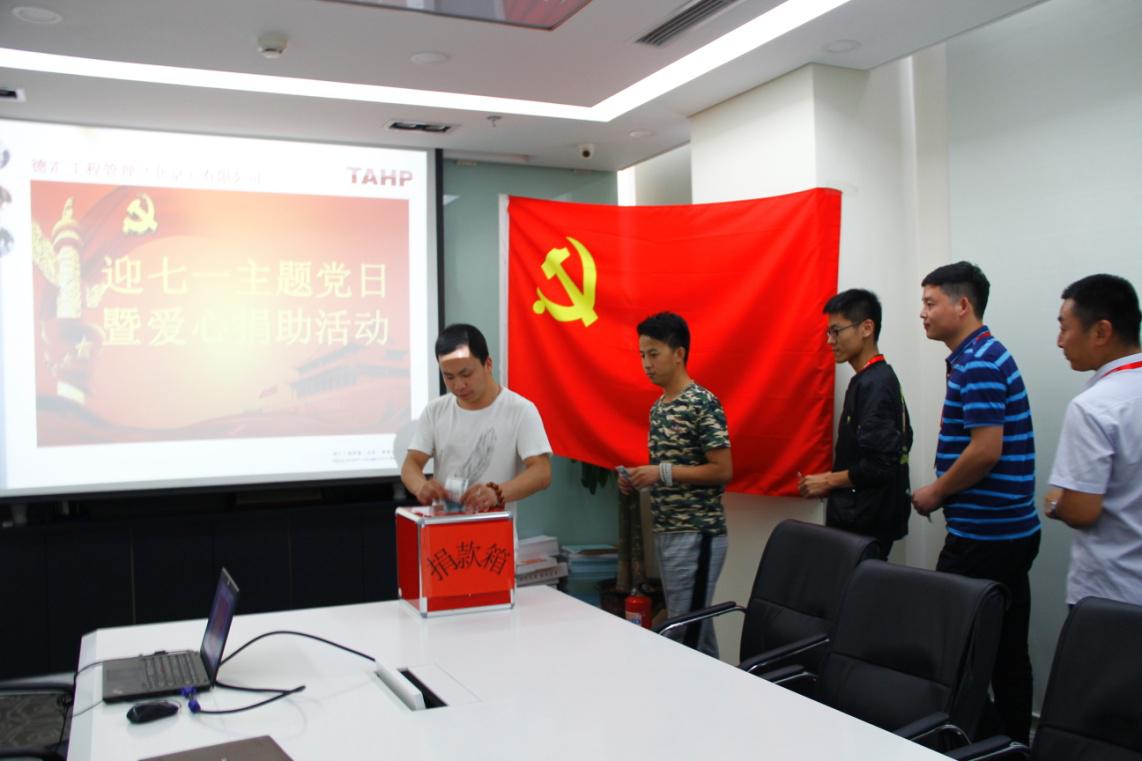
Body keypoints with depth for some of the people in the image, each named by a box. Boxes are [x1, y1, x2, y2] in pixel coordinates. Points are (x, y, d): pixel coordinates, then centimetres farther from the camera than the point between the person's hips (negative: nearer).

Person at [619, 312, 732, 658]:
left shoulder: (703, 403, -14)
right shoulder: (659, 406, 13)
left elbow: (723, 471, -16)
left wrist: (662, 473, -19)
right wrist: (638, 477, 4)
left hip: (696, 534, -9)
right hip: (666, 532, 9)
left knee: (685, 631, -5)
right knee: (694, 625, 14)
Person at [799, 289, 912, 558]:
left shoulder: (874, 385, -17)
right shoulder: (876, 379, 11)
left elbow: (880, 466, -23)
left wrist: (828, 481, -10)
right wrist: (831, 482, 9)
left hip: (864, 525, -9)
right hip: (857, 518, 9)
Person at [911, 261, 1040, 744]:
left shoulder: (978, 363, -16)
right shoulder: (985, 356, 15)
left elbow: (986, 449, -22)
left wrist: (935, 492, -10)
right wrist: (943, 489, 12)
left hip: (983, 537, -10)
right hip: (1013, 531, 10)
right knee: (1008, 651, 15)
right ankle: (1014, 742, 24)